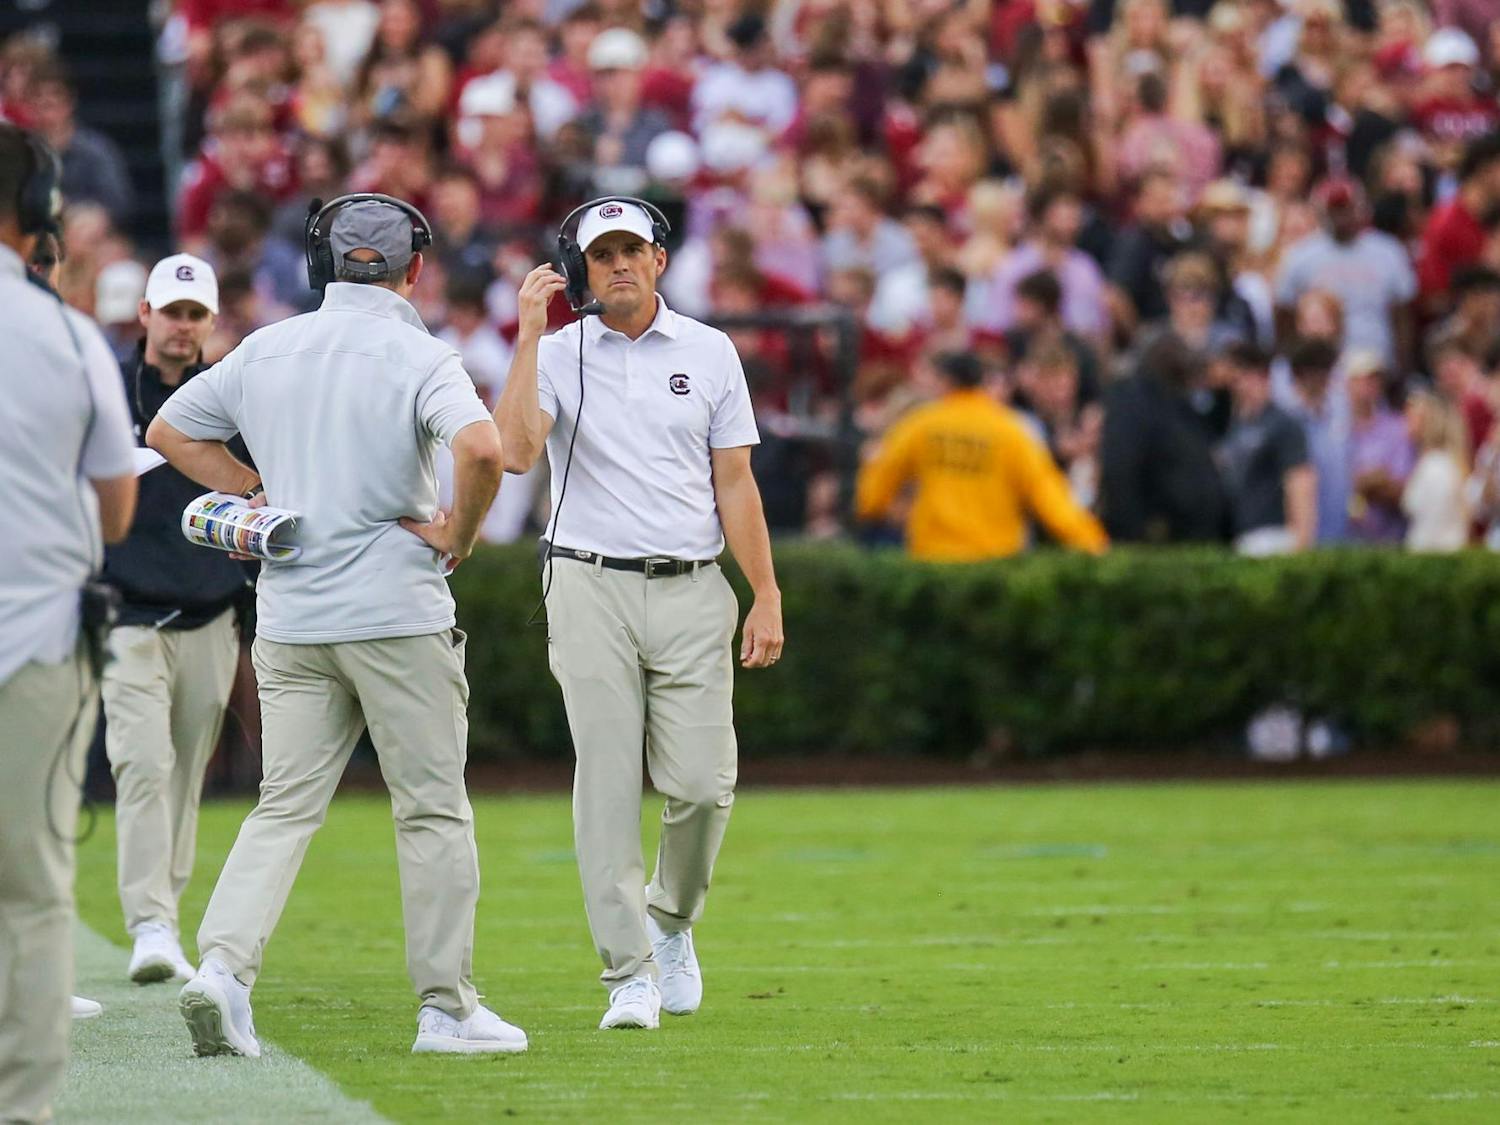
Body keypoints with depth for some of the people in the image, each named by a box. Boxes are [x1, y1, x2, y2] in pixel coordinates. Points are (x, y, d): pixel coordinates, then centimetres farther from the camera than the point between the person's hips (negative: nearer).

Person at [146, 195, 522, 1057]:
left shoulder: (265, 350, 7)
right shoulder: (419, 357, -9)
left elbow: (170, 430, 17)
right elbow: (480, 448, -27)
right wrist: (460, 534, -11)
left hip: (288, 617, 5)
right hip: (396, 611, -5)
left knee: (286, 806, 6)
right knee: (433, 809, 5)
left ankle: (224, 962, -13)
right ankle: (447, 1006, 7)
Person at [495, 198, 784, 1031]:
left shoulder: (709, 354, 9)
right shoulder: (558, 356, 3)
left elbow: (735, 484, 9)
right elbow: (515, 452, -15)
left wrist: (767, 599, 3)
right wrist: (529, 336, -15)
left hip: (692, 593, 1)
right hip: (591, 589, -1)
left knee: (700, 783, -5)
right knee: (607, 784, -6)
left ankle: (672, 918, 23)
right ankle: (630, 971, -2)